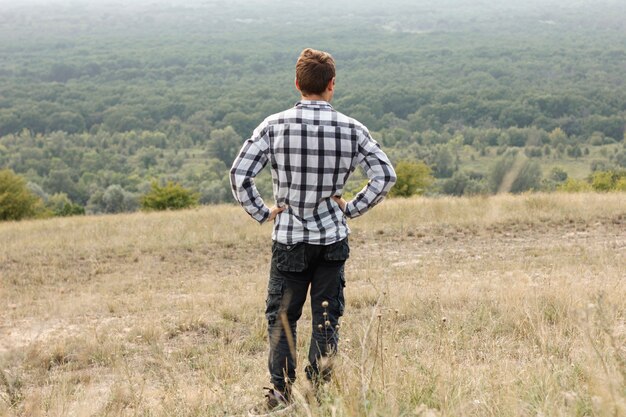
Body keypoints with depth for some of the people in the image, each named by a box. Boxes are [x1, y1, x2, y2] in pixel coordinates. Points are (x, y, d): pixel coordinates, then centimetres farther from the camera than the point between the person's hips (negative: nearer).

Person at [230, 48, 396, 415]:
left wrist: (263, 213, -1)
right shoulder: (351, 129, -4)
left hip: (289, 238, -1)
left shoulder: (275, 126, -8)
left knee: (282, 316, 11)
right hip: (333, 238, 1)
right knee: (327, 317, 10)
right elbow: (386, 175, -4)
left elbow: (239, 175, -12)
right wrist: (353, 208, 3)